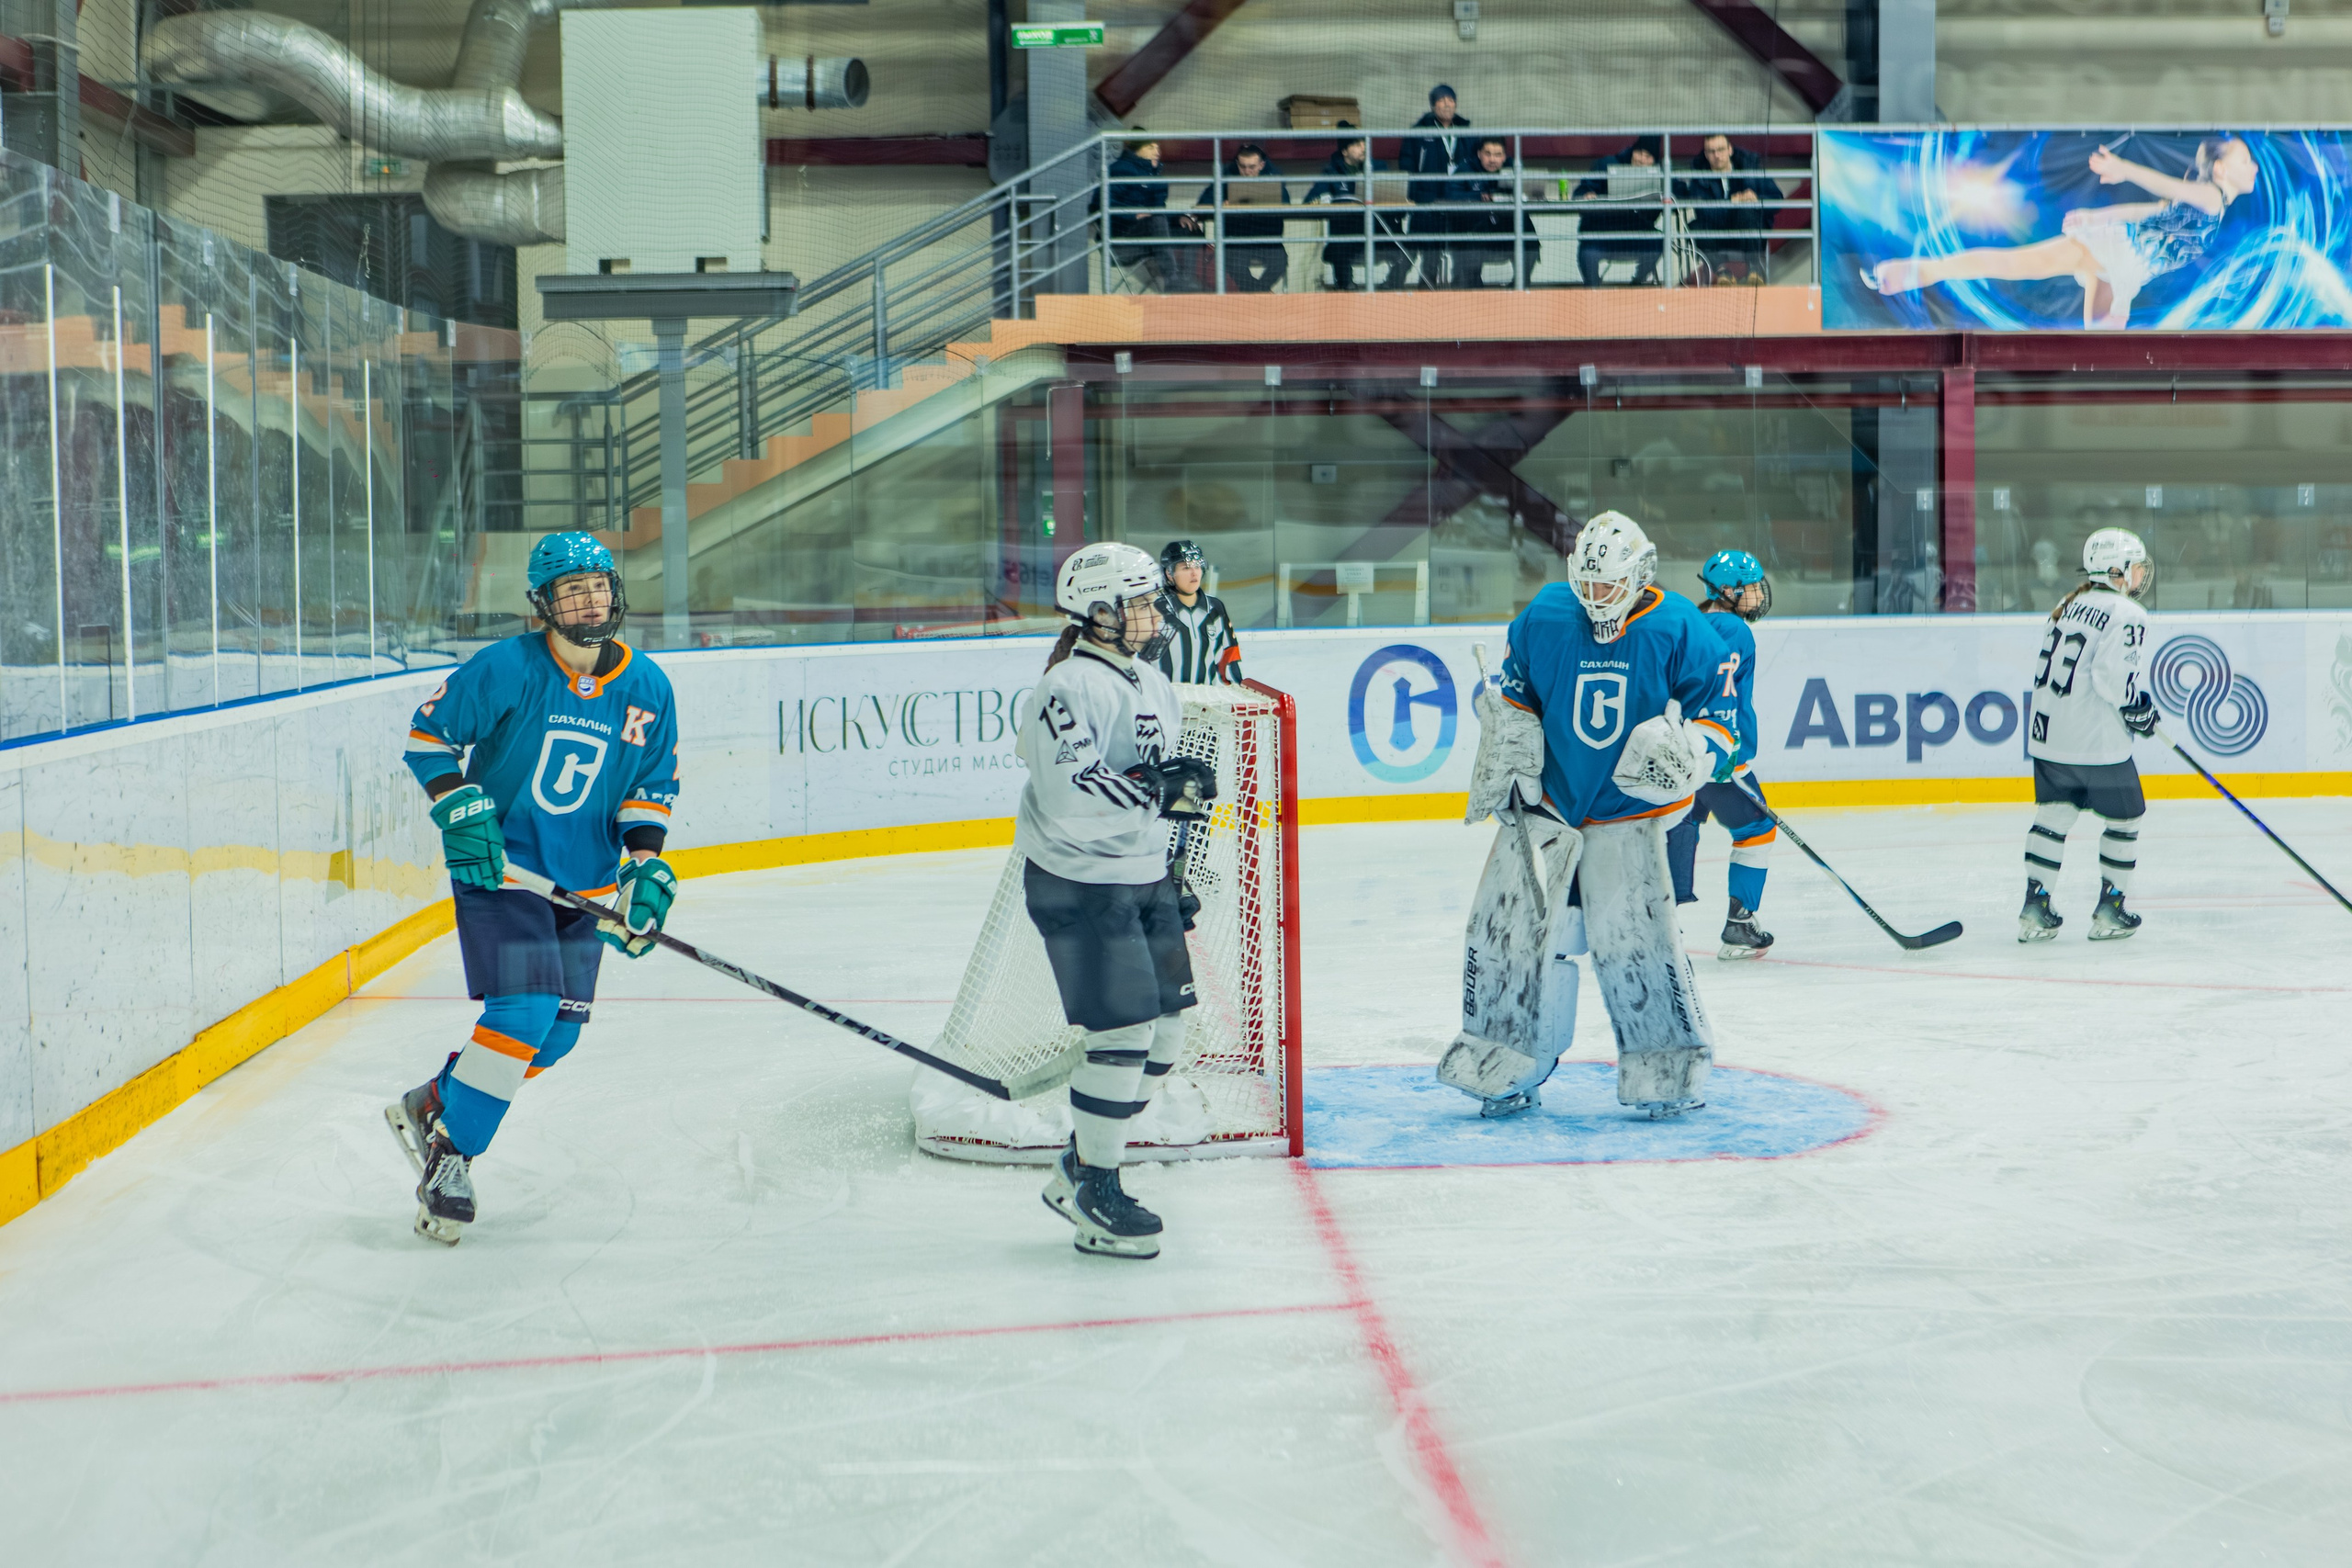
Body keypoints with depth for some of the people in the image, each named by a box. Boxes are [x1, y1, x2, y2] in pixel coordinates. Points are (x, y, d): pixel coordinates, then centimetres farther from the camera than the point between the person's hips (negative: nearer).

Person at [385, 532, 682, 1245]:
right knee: (524, 1010, -18)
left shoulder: (648, 689, -1)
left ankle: (432, 1105, 26)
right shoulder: (506, 669, -14)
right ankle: (449, 1153, -4)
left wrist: (645, 867, -6)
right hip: (498, 863, -6)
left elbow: (651, 788, 8)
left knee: (558, 1031, 6)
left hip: (583, 879, 6)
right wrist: (459, 809, -18)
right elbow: (429, 731, -6)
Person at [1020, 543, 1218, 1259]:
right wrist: (1156, 790, -31)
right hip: (1077, 885, -10)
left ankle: (1081, 1169, 25)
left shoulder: (1152, 681, 13)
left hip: (1142, 877, 10)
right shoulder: (1071, 687, -17)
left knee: (1166, 1023, 11)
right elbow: (1067, 794, -29)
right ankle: (1094, 1197, 4)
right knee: (1123, 1032, -10)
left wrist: (1178, 873, 25)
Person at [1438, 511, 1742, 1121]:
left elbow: (1721, 719, -7)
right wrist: (1503, 758, 4)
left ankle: (1670, 1069, 5)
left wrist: (1685, 756, -26)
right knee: (1509, 926, 0)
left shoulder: (1680, 631, -11)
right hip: (1543, 800, 3)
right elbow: (1509, 697, 14)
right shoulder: (1543, 618, -3)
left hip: (1626, 817, -3)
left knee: (1632, 938, -13)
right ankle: (1504, 1069, 15)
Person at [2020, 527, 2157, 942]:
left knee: (2053, 816, 14)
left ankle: (2035, 908, 10)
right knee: (2125, 817, 10)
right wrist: (2140, 709, -6)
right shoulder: (2125, 613, -12)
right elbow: (2115, 677, -23)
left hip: (2047, 733, 7)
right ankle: (2109, 911, 13)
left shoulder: (2069, 606, 13)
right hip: (2095, 738, -7)